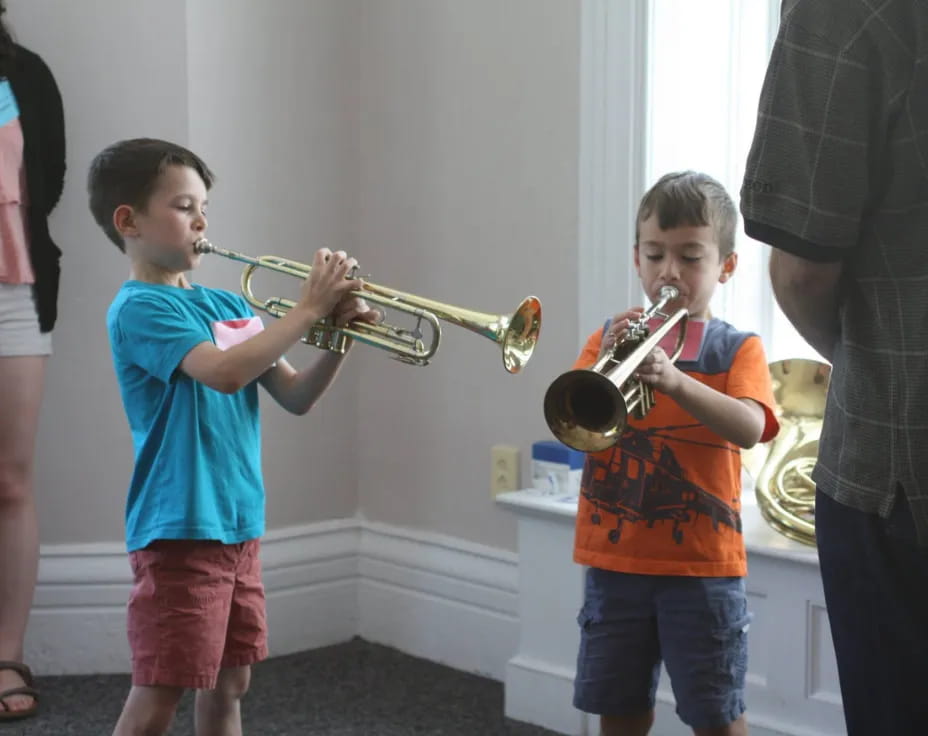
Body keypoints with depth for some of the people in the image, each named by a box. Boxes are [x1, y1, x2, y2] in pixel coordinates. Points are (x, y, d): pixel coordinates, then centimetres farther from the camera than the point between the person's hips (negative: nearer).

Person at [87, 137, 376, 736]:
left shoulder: (229, 306, 13)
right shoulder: (139, 308, -11)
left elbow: (296, 397, 11)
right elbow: (225, 372, -27)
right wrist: (308, 310, -21)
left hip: (239, 524, 8)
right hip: (180, 529, -8)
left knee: (229, 687, 14)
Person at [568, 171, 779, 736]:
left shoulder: (737, 349, -2)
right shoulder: (610, 337, 6)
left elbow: (750, 428, -20)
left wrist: (674, 380, -36)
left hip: (703, 565, -3)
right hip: (614, 559, 3)